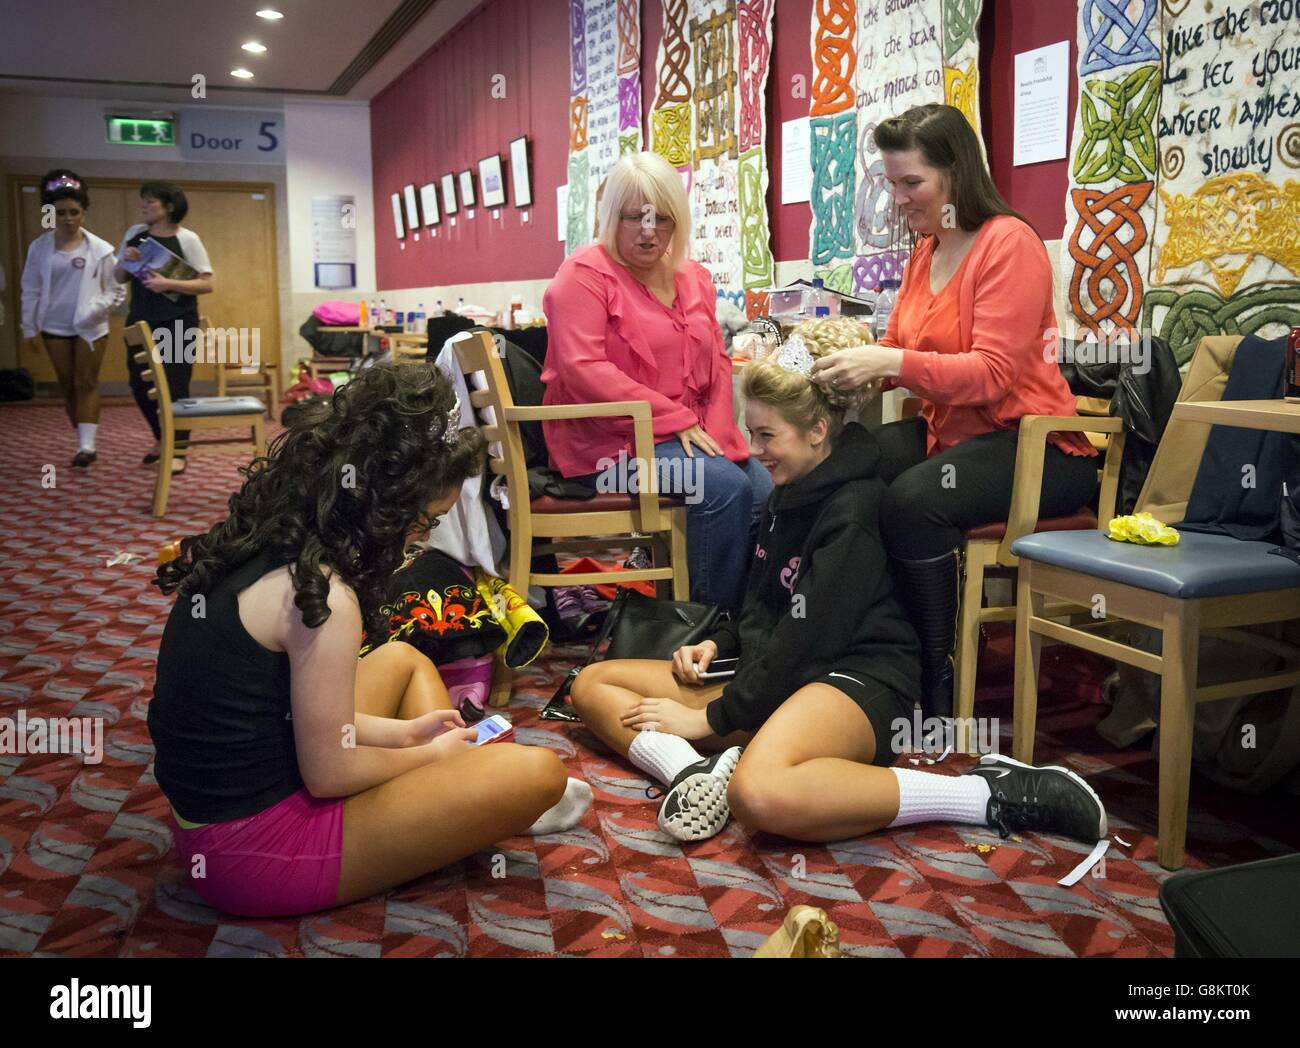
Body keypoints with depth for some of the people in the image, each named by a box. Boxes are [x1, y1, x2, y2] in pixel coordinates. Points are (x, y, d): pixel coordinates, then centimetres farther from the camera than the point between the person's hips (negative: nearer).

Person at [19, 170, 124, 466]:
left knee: (86, 384, -3)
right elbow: (31, 290, 5)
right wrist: (30, 327, 4)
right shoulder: (39, 247, 0)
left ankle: (87, 444, -5)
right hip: (54, 328, 3)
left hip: (90, 327, -3)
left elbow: (116, 289, -2)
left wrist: (98, 308, -18)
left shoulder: (99, 249, -6)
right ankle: (84, 443, 19)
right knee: (67, 386, 8)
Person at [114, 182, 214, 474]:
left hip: (177, 325, -5)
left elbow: (207, 284, -10)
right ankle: (161, 439, 31)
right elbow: (119, 278, 14)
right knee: (140, 385, 9)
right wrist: (126, 261, -7)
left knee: (175, 387, -1)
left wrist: (168, 283, -21)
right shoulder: (135, 233, 7)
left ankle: (179, 451, 10)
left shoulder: (187, 239, -7)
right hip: (141, 322, 5)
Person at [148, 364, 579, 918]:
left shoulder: (257, 541, 2)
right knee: (536, 772, -13)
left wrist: (403, 733, 14)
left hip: (213, 809, 10)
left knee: (403, 659, 23)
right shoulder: (320, 592, -25)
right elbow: (329, 773, -17)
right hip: (257, 853, -9)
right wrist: (430, 756, 0)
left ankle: (471, 786, 19)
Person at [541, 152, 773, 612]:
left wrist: (717, 434, -4)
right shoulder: (586, 274, -6)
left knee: (768, 491, -15)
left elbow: (717, 362, 15)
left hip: (692, 437, 7)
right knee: (724, 487, -27)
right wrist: (678, 420, -16)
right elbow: (584, 370, -17)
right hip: (608, 441, -7)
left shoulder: (693, 278, 16)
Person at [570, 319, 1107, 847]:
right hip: (774, 677, 10)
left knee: (762, 795, -44)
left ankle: (989, 794, -28)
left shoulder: (852, 511, -12)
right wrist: (717, 644, 7)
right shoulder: (790, 494, 17)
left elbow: (806, 639, -17)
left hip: (855, 682, -10)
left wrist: (712, 717, -12)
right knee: (593, 684, 4)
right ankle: (696, 773, -25)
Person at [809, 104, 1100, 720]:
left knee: (912, 499, -33)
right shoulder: (927, 250, 14)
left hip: (1033, 446, -8)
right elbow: (894, 351, 12)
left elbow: (993, 372, -21)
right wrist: (851, 357, -9)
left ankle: (938, 686, -17)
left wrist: (891, 363, -31)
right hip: (946, 431, 8)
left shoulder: (1008, 242, -11)